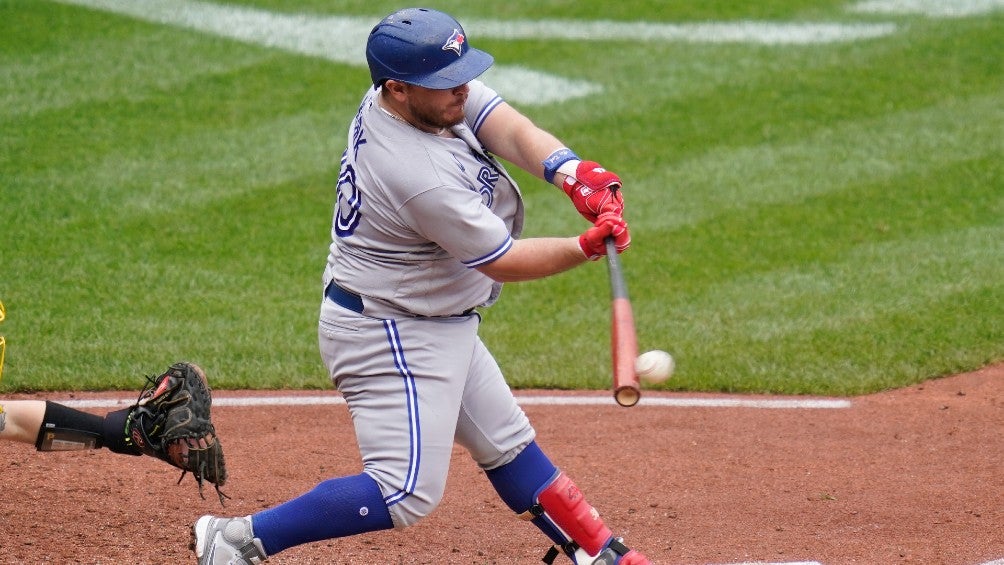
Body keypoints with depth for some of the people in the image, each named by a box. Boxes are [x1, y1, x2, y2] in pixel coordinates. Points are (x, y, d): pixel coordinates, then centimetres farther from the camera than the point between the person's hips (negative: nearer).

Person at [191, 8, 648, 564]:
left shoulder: (434, 92, -8)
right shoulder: (420, 178, -32)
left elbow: (514, 132, -15)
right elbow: (504, 262, -22)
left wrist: (577, 176, -31)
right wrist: (588, 247, -17)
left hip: (438, 325, 11)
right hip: (390, 336, -11)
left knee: (507, 444, 21)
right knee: (407, 492, -12)